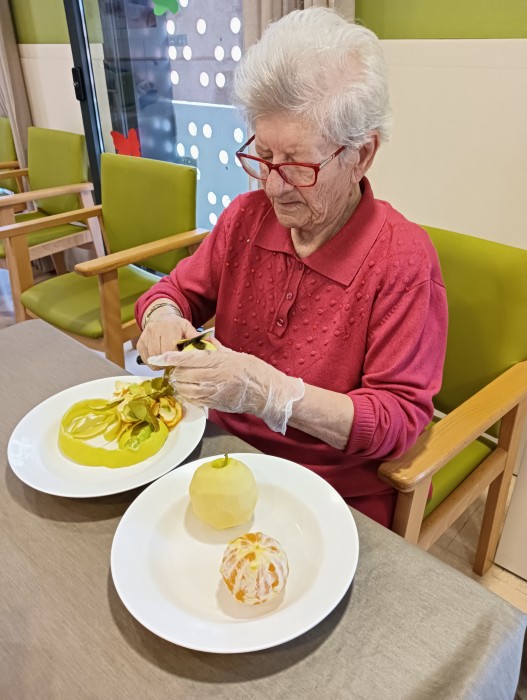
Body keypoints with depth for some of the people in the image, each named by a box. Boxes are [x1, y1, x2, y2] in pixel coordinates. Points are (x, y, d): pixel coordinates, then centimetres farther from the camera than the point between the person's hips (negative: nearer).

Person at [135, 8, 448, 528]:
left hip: (338, 496, -5)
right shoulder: (247, 216, -1)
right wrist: (163, 316, -13)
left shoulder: (402, 260, -18)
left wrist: (270, 392, -31)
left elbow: (401, 418, -19)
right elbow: (181, 288, 12)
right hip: (224, 446, 6)